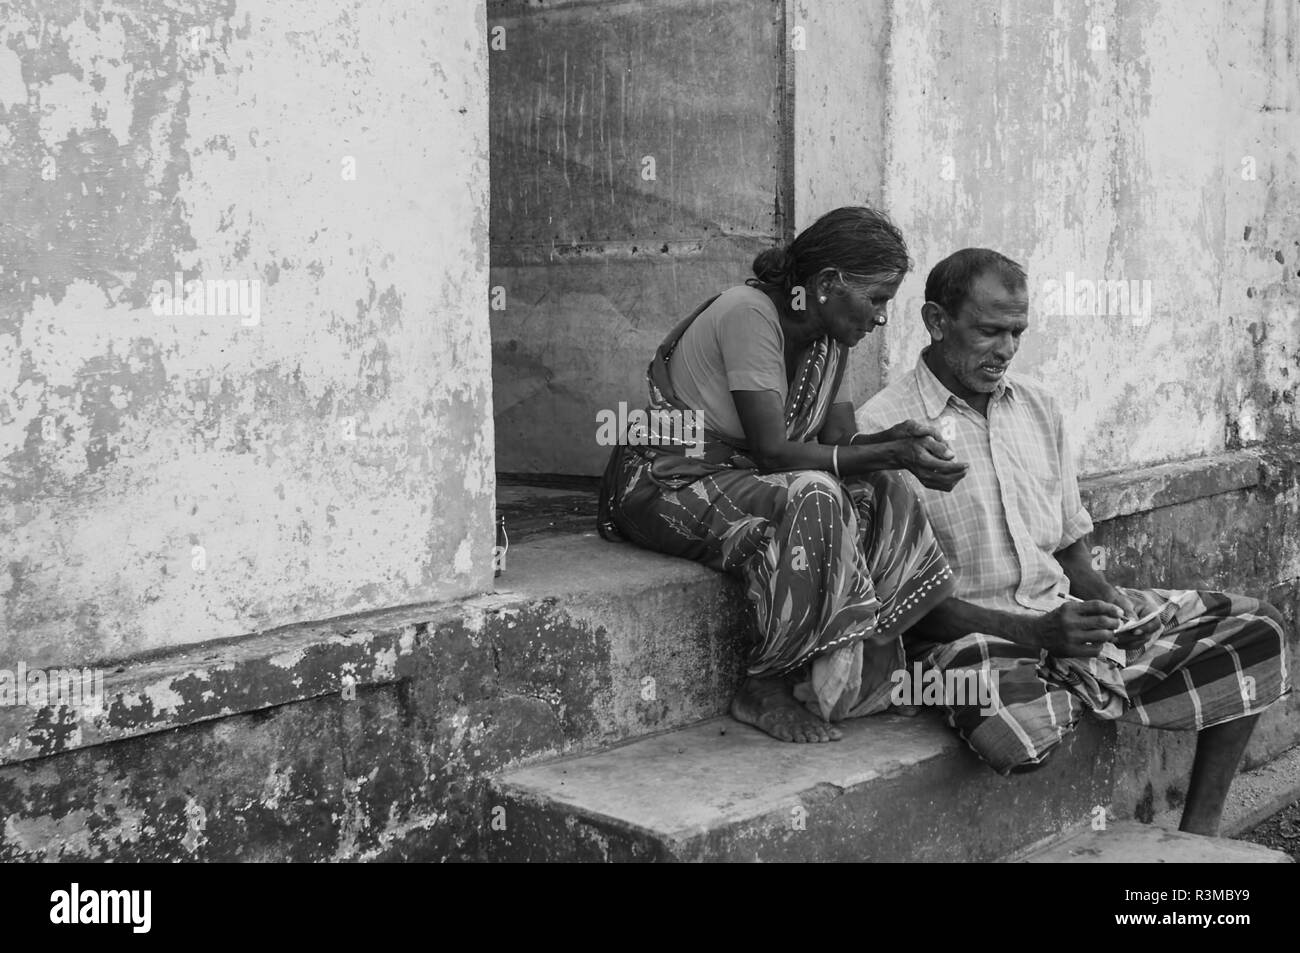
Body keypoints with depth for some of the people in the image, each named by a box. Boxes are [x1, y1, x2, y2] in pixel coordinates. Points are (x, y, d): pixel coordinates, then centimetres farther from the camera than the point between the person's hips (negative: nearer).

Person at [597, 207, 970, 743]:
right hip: (669, 488, -8)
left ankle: (862, 677, -8)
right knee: (813, 498, -32)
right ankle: (766, 688, -19)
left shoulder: (830, 337, 5)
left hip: (741, 480, 8)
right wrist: (892, 455, -28)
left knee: (881, 498, -12)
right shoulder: (749, 314, -22)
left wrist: (894, 439, -21)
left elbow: (837, 444, 0)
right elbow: (772, 452, -27)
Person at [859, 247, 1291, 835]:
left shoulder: (1038, 408, 12)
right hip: (969, 633, -7)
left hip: (1066, 612, 7)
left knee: (1254, 628, -5)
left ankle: (1198, 833, 2)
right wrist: (1035, 633, -20)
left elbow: (1071, 544, 17)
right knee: (1015, 730, -41)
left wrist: (1106, 603, -5)